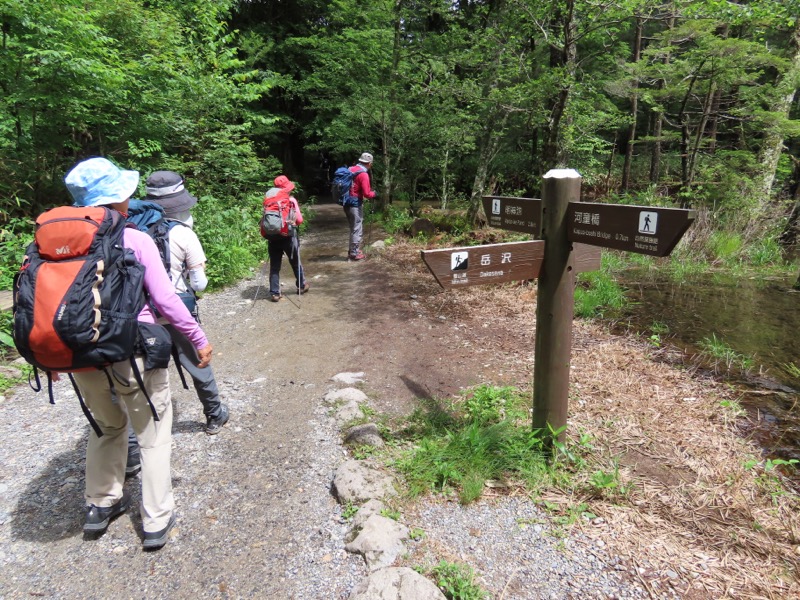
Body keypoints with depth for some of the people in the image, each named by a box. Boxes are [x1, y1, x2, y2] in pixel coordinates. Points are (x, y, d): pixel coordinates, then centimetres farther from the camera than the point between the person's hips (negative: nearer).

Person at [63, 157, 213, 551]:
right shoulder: (135, 241, -13)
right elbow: (165, 299, -14)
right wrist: (199, 339, -4)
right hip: (133, 353, -4)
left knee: (106, 427, 28)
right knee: (153, 436, 13)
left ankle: (100, 506, 39)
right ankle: (156, 522, 21)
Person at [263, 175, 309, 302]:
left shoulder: (268, 200, 3)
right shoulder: (291, 200, -4)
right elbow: (299, 220, -6)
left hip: (272, 236, 2)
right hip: (288, 236, -2)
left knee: (274, 266, 8)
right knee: (295, 263, 17)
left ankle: (274, 293, 7)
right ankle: (302, 286, 33)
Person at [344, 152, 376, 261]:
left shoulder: (351, 169, 8)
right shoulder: (363, 174, -16)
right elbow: (367, 194, -18)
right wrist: (373, 194, 2)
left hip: (347, 202, 8)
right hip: (355, 204, -8)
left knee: (354, 228, 19)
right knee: (357, 229, 1)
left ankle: (353, 250, 26)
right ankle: (354, 254, 6)